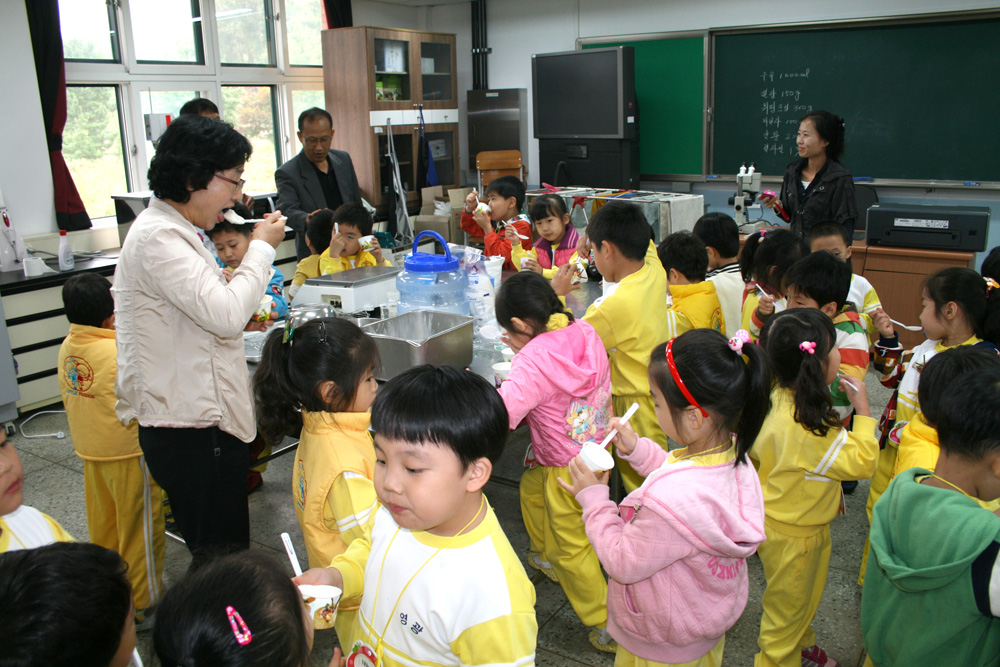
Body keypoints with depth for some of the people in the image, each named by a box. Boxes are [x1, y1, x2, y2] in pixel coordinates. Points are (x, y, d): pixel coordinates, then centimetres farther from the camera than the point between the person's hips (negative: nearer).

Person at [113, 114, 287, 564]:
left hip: (201, 420, 10)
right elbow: (226, 313, -25)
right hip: (191, 430, -10)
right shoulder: (158, 237, -17)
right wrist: (261, 248, -12)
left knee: (223, 554, 16)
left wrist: (244, 318, 11)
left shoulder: (170, 230, 17)